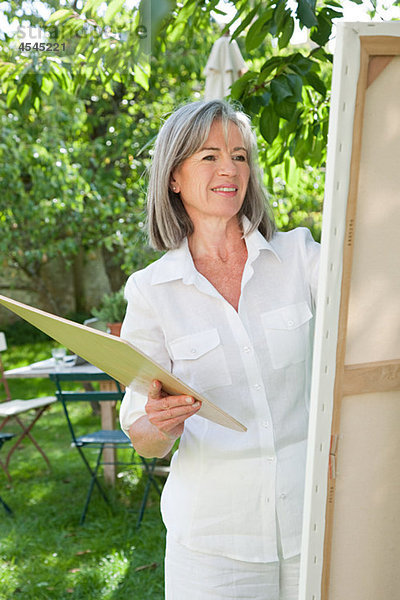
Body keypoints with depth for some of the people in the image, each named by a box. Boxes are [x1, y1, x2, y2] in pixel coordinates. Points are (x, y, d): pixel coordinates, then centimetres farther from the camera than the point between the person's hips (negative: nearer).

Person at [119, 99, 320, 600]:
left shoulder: (298, 255, -2)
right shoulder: (151, 290, -5)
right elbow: (144, 439, -2)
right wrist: (161, 426, -23)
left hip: (312, 509, 2)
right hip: (216, 527, -1)